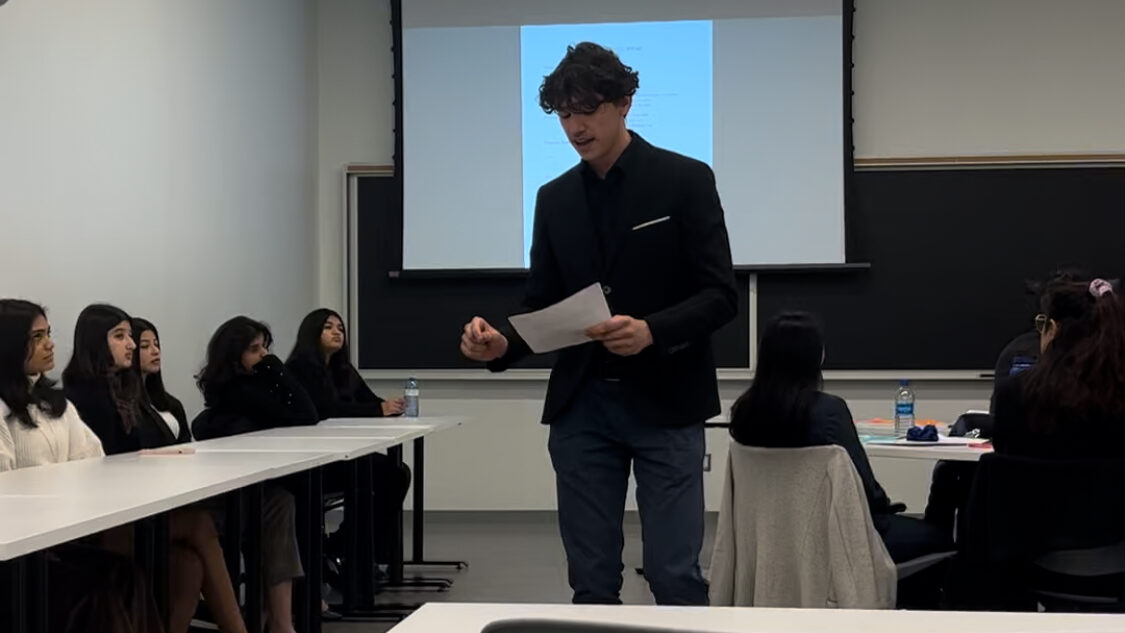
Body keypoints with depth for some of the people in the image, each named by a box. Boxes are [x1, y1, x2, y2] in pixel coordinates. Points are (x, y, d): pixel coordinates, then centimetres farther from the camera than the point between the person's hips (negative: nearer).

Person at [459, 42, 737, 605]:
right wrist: (501, 345, -12)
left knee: (674, 575, -3)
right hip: (581, 407, 4)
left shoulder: (685, 180, -5)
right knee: (591, 580, 6)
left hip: (664, 403, -4)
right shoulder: (554, 199, 9)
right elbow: (542, 306, 10)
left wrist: (651, 331, -27)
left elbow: (720, 296, -9)